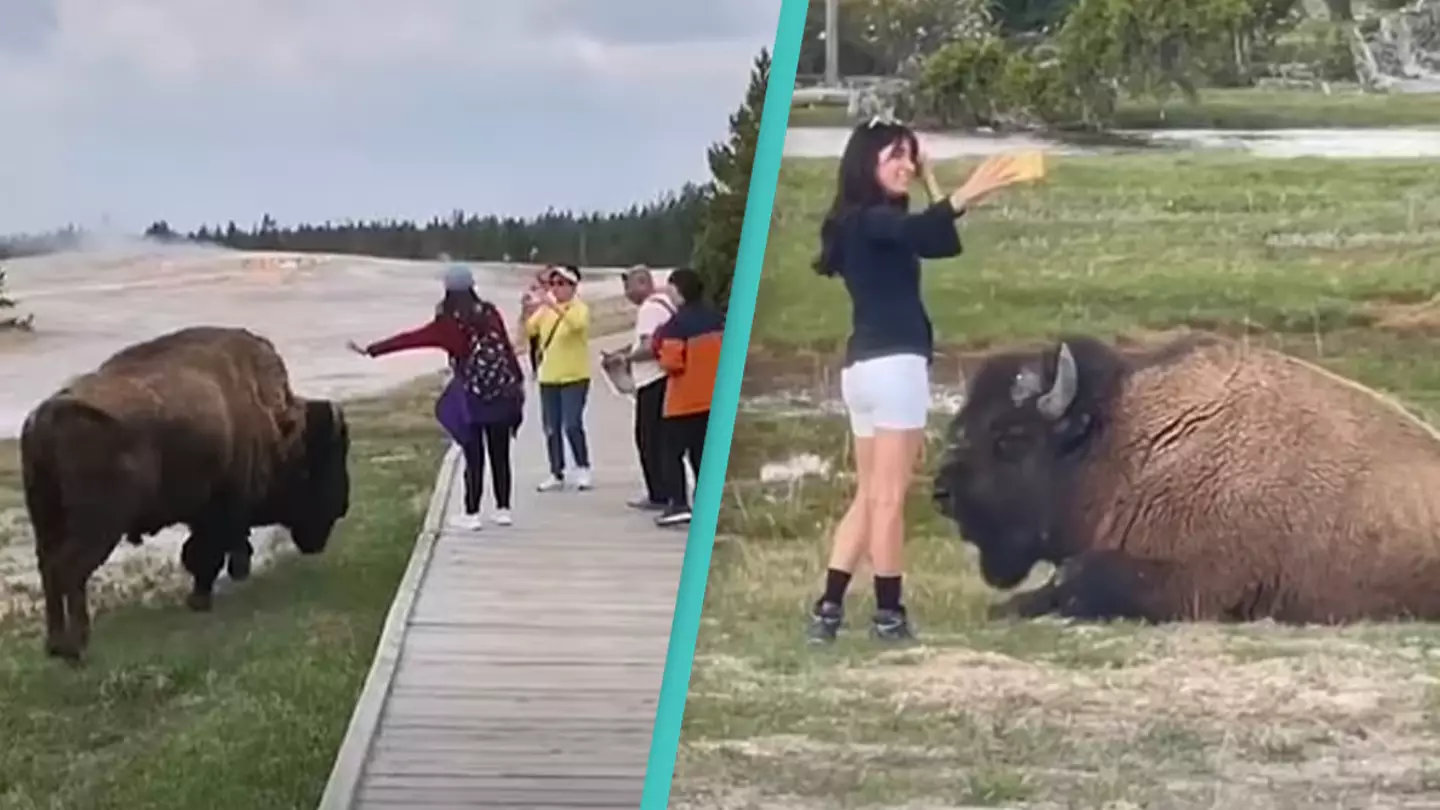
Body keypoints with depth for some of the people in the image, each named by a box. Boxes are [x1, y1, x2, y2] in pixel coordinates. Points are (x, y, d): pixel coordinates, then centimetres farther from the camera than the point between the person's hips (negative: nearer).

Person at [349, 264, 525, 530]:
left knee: (474, 457, 4)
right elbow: (508, 348, 6)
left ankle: (472, 514, 6)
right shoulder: (490, 313, 2)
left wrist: (371, 350, -6)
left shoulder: (448, 324, -7)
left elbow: (410, 338, -8)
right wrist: (518, 381, 17)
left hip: (472, 397, -3)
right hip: (502, 394, 3)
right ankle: (503, 509, 16)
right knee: (500, 455, 11)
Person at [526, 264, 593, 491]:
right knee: (551, 428, 6)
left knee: (572, 425, -12)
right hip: (548, 378, 6)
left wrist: (556, 307, -41)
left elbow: (577, 324, -28)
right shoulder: (544, 310, 9)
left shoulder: (580, 309, -7)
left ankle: (583, 469, 4)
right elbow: (529, 331, 1)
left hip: (574, 378, -5)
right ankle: (556, 474, 13)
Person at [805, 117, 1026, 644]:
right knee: (889, 498, -4)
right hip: (893, 364, -10)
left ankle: (828, 608, 7)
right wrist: (967, 194, -44)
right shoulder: (868, 219, -8)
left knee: (869, 496, 11)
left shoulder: (872, 224, 21)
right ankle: (888, 615, 1)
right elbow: (919, 230, -31)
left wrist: (932, 183, 17)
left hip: (864, 367, 10)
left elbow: (943, 244, 19)